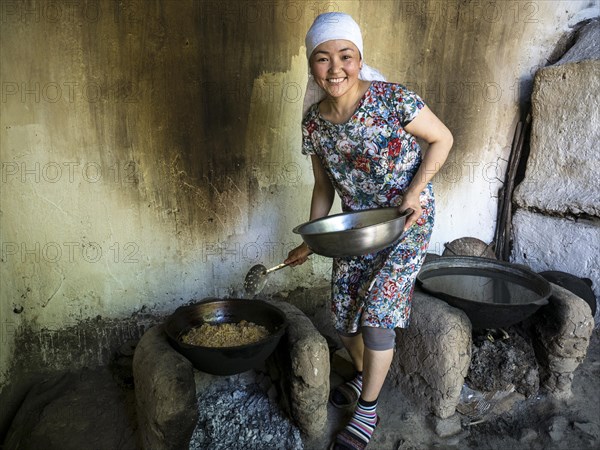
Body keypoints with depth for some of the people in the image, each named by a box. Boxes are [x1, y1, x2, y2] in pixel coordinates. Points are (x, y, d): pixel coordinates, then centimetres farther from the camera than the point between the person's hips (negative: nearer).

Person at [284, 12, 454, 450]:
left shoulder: (394, 101, -22)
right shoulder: (314, 121, -7)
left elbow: (442, 139, -8)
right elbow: (324, 186, 5)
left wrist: (414, 193, -19)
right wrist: (311, 240, 2)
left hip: (407, 221, -5)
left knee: (376, 313, -8)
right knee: (343, 312, 9)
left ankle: (368, 409, 16)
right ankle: (365, 374, 41)